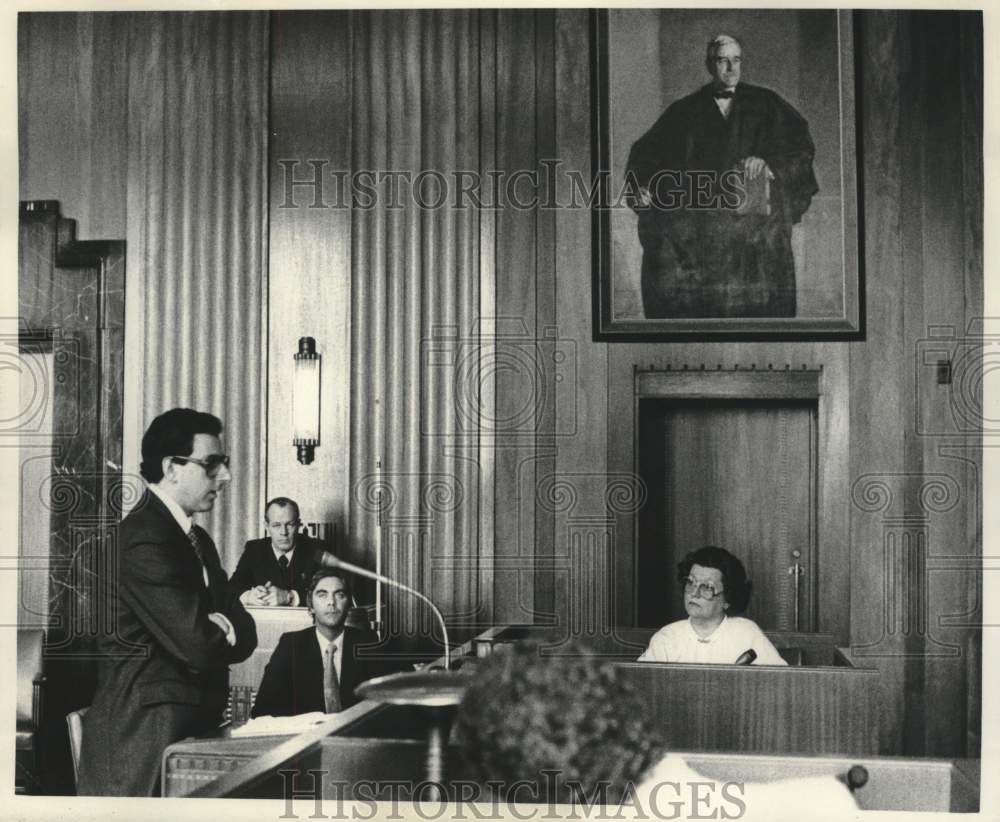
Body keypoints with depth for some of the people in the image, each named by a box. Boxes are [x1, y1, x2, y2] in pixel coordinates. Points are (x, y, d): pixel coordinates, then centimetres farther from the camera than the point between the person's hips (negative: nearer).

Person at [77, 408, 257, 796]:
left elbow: (246, 634, 10)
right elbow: (197, 645, -22)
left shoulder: (198, 539, 14)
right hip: (148, 738, -9)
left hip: (196, 726, 9)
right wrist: (224, 632, -1)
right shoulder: (142, 539, -18)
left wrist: (223, 628, -10)